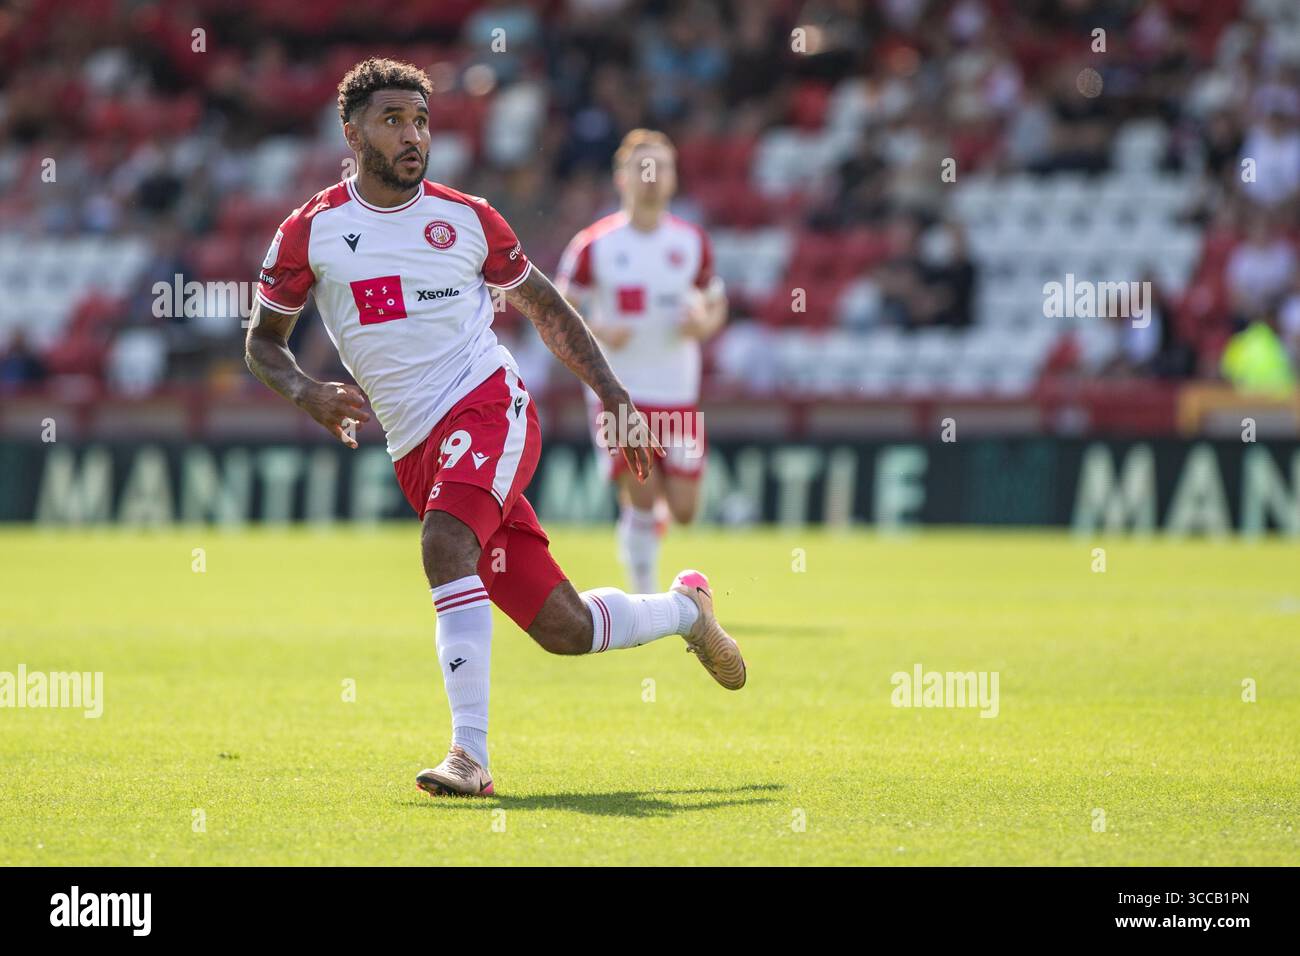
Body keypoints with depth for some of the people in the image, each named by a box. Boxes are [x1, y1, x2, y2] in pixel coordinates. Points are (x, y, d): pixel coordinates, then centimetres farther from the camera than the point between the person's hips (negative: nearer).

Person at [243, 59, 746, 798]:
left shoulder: (465, 218, 6)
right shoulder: (311, 232, 5)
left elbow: (545, 306, 19)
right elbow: (263, 340, 15)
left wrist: (616, 398, 12)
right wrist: (308, 393, -7)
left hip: (489, 404, -2)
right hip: (417, 451, 2)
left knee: (444, 544, -33)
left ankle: (471, 752, -32)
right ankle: (685, 609, 31)